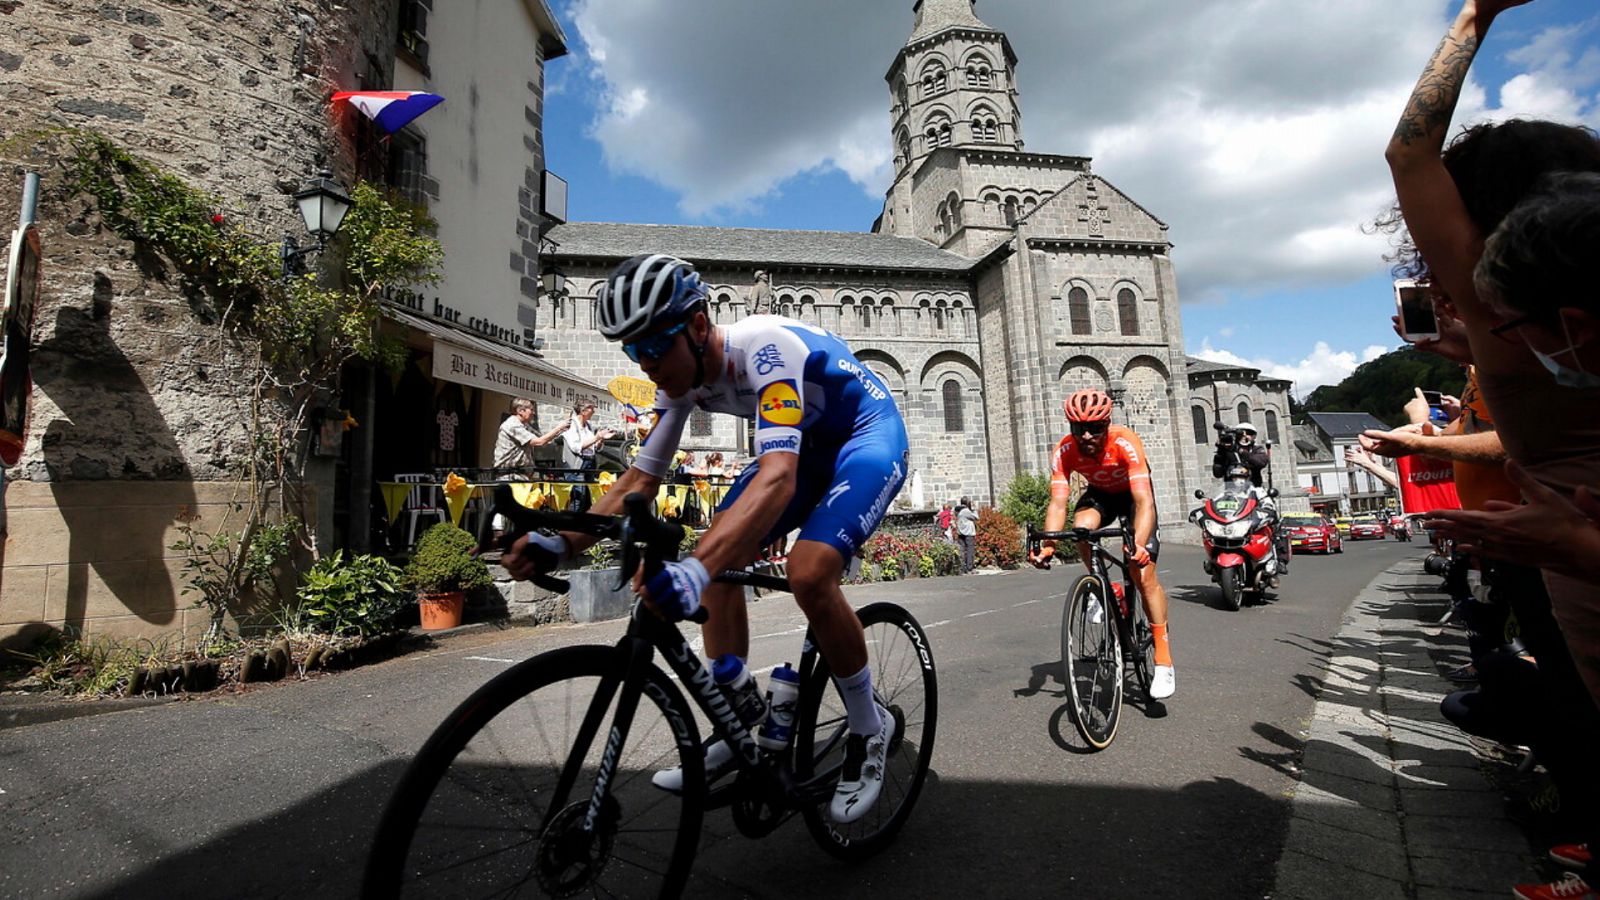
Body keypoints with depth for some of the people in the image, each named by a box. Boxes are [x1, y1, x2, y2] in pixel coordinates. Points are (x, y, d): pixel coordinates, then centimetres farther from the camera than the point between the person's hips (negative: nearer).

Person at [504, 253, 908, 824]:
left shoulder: (764, 346, -33)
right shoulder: (681, 378, -9)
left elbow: (778, 477, -46)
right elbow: (639, 479, -7)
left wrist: (696, 568, -59)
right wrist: (561, 543, -21)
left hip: (870, 436, -7)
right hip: (805, 445, 8)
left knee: (808, 573, -28)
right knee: (722, 553, -7)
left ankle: (868, 728, -1)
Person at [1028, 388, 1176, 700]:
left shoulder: (1126, 443, -36)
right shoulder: (1064, 451, -28)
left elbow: (1144, 501, -43)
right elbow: (1058, 502, -33)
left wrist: (1139, 544, -59)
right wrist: (1047, 544, -50)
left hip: (1132, 493, -2)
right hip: (1100, 493, 3)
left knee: (1144, 573, -14)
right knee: (1081, 527, -32)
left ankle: (1164, 662, -4)